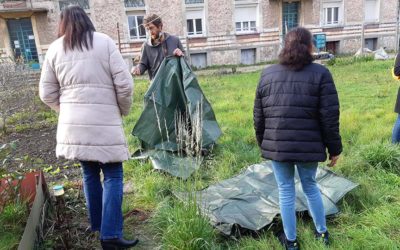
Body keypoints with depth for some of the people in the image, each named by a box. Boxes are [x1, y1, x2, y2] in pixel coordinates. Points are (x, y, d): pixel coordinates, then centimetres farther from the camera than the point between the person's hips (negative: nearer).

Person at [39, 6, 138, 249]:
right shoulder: (105, 42, -1)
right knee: (113, 175, 1)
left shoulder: (55, 48, 9)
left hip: (73, 123, 4)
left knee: (89, 173, 16)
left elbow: (47, 93, 9)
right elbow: (124, 84, -7)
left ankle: (97, 224, 30)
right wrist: (124, 110, 9)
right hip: (104, 121, -4)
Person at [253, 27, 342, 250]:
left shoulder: (267, 74, 3)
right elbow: (329, 118, -7)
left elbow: (259, 116, 6)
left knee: (286, 191, 13)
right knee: (311, 187, 21)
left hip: (277, 146, 1)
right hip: (309, 147, 0)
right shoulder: (320, 73, -5)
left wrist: (262, 143, 17)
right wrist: (334, 148, 3)